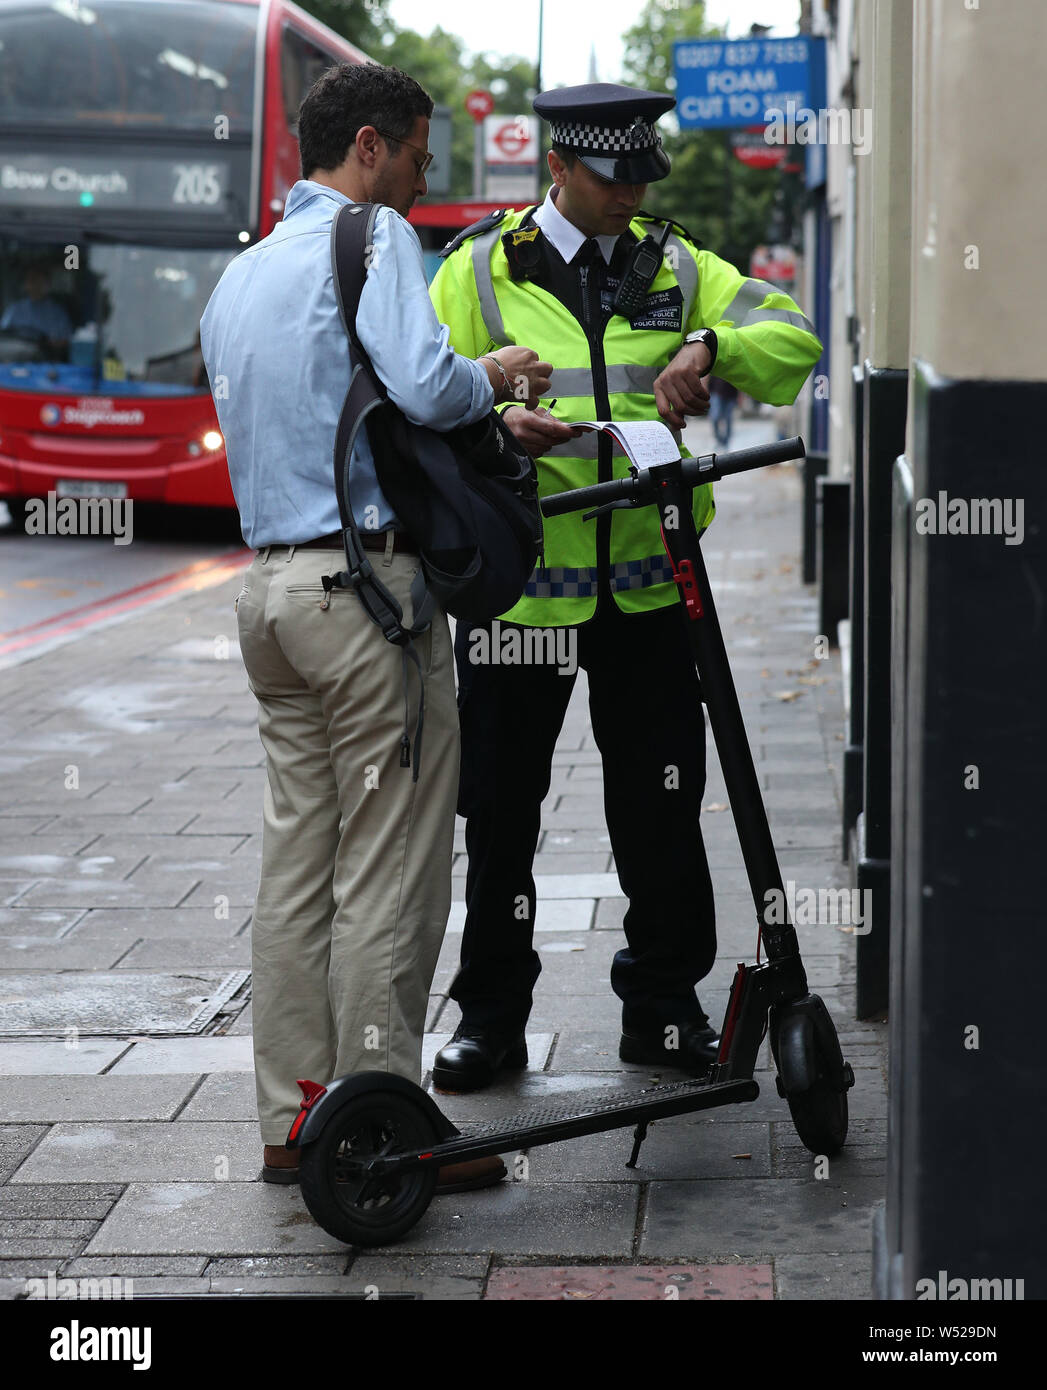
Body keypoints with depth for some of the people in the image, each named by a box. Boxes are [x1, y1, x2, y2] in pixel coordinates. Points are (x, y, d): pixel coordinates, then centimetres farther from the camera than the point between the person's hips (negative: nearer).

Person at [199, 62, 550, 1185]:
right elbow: (423, 386, -23)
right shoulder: (373, 238, -7)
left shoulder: (237, 279, 20)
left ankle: (291, 1122, 16)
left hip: (269, 585, 9)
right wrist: (495, 375, -1)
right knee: (388, 876, -3)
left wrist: (480, 419, 22)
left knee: (297, 867, 12)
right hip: (367, 585, -9)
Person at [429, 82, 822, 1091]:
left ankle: (662, 1006, 21)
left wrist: (710, 344, -16)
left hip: (647, 584, 2)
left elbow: (796, 341, 3)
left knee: (660, 806, 6)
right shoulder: (479, 269, 2)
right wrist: (496, 424, -22)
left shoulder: (676, 267, 10)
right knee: (501, 810, 6)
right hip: (516, 582, -2)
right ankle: (490, 1015, 19)